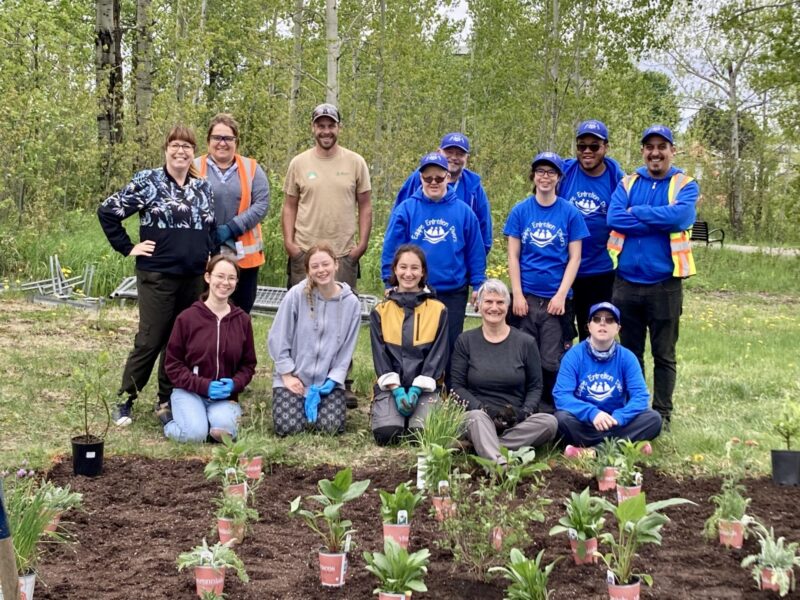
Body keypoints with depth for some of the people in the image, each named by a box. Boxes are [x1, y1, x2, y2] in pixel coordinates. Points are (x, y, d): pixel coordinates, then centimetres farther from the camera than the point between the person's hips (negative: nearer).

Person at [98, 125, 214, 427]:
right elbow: (107, 211, -6)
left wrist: (209, 257, 10)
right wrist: (128, 248, -8)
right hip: (157, 276, -5)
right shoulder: (148, 181, -5)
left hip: (194, 278, 5)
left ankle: (167, 399, 23)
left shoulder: (203, 187, 10)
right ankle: (125, 401, 10)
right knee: (149, 341, -3)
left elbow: (212, 228, 23)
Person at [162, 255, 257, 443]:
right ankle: (170, 419, 6)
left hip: (224, 396, 1)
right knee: (194, 434, -28)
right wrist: (204, 385, -15)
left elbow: (248, 364, 10)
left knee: (224, 431, -30)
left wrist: (235, 384, -12)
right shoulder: (187, 317, -4)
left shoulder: (242, 320, 5)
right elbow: (173, 363, -2)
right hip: (189, 392, -1)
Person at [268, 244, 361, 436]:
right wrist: (287, 375, -9)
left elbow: (346, 350, 1)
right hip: (294, 377, -1)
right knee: (288, 427, -17)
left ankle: (315, 402, 18)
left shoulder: (351, 303, -4)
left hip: (328, 380, 1)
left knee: (331, 427, -17)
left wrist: (332, 381, -9)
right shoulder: (296, 295, -10)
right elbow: (278, 338, -6)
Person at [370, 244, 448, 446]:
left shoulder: (438, 310, 5)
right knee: (387, 433, -25)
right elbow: (379, 353, 2)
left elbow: (438, 353, 0)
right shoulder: (380, 311, 9)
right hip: (390, 386, 1)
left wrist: (416, 390, -11)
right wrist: (396, 390, -12)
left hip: (424, 386, 0)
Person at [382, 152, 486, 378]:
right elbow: (391, 250, -1)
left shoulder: (463, 212, 1)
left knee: (451, 346, 7)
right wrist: (392, 284, -4)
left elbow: (475, 252, 5)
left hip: (453, 293, 1)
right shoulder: (405, 210, -2)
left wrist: (478, 285, 1)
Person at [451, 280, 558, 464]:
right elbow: (457, 386, 4)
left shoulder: (526, 342, 10)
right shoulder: (465, 341, 9)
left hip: (515, 421, 2)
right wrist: (484, 409, -14)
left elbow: (535, 387, 10)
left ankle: (481, 444, -32)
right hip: (478, 416, -1)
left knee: (550, 422, -28)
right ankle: (498, 463, -63)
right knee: (476, 417, -37)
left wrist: (524, 411, -12)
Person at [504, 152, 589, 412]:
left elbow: (574, 258, 1)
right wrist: (517, 295, -4)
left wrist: (561, 295, -7)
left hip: (556, 299, -1)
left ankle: (549, 412, 12)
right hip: (526, 298, 1)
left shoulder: (570, 212, 2)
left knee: (552, 361, -1)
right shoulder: (520, 211, 5)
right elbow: (513, 256, 4)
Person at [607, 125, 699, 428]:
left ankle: (662, 415, 15)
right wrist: (660, 220, -14)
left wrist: (637, 213, -11)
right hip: (626, 282, 3)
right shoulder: (628, 183, 8)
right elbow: (613, 218, -10)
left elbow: (680, 215, -20)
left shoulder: (685, 185, 2)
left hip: (665, 284, -2)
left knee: (664, 354, 6)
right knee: (629, 352, 12)